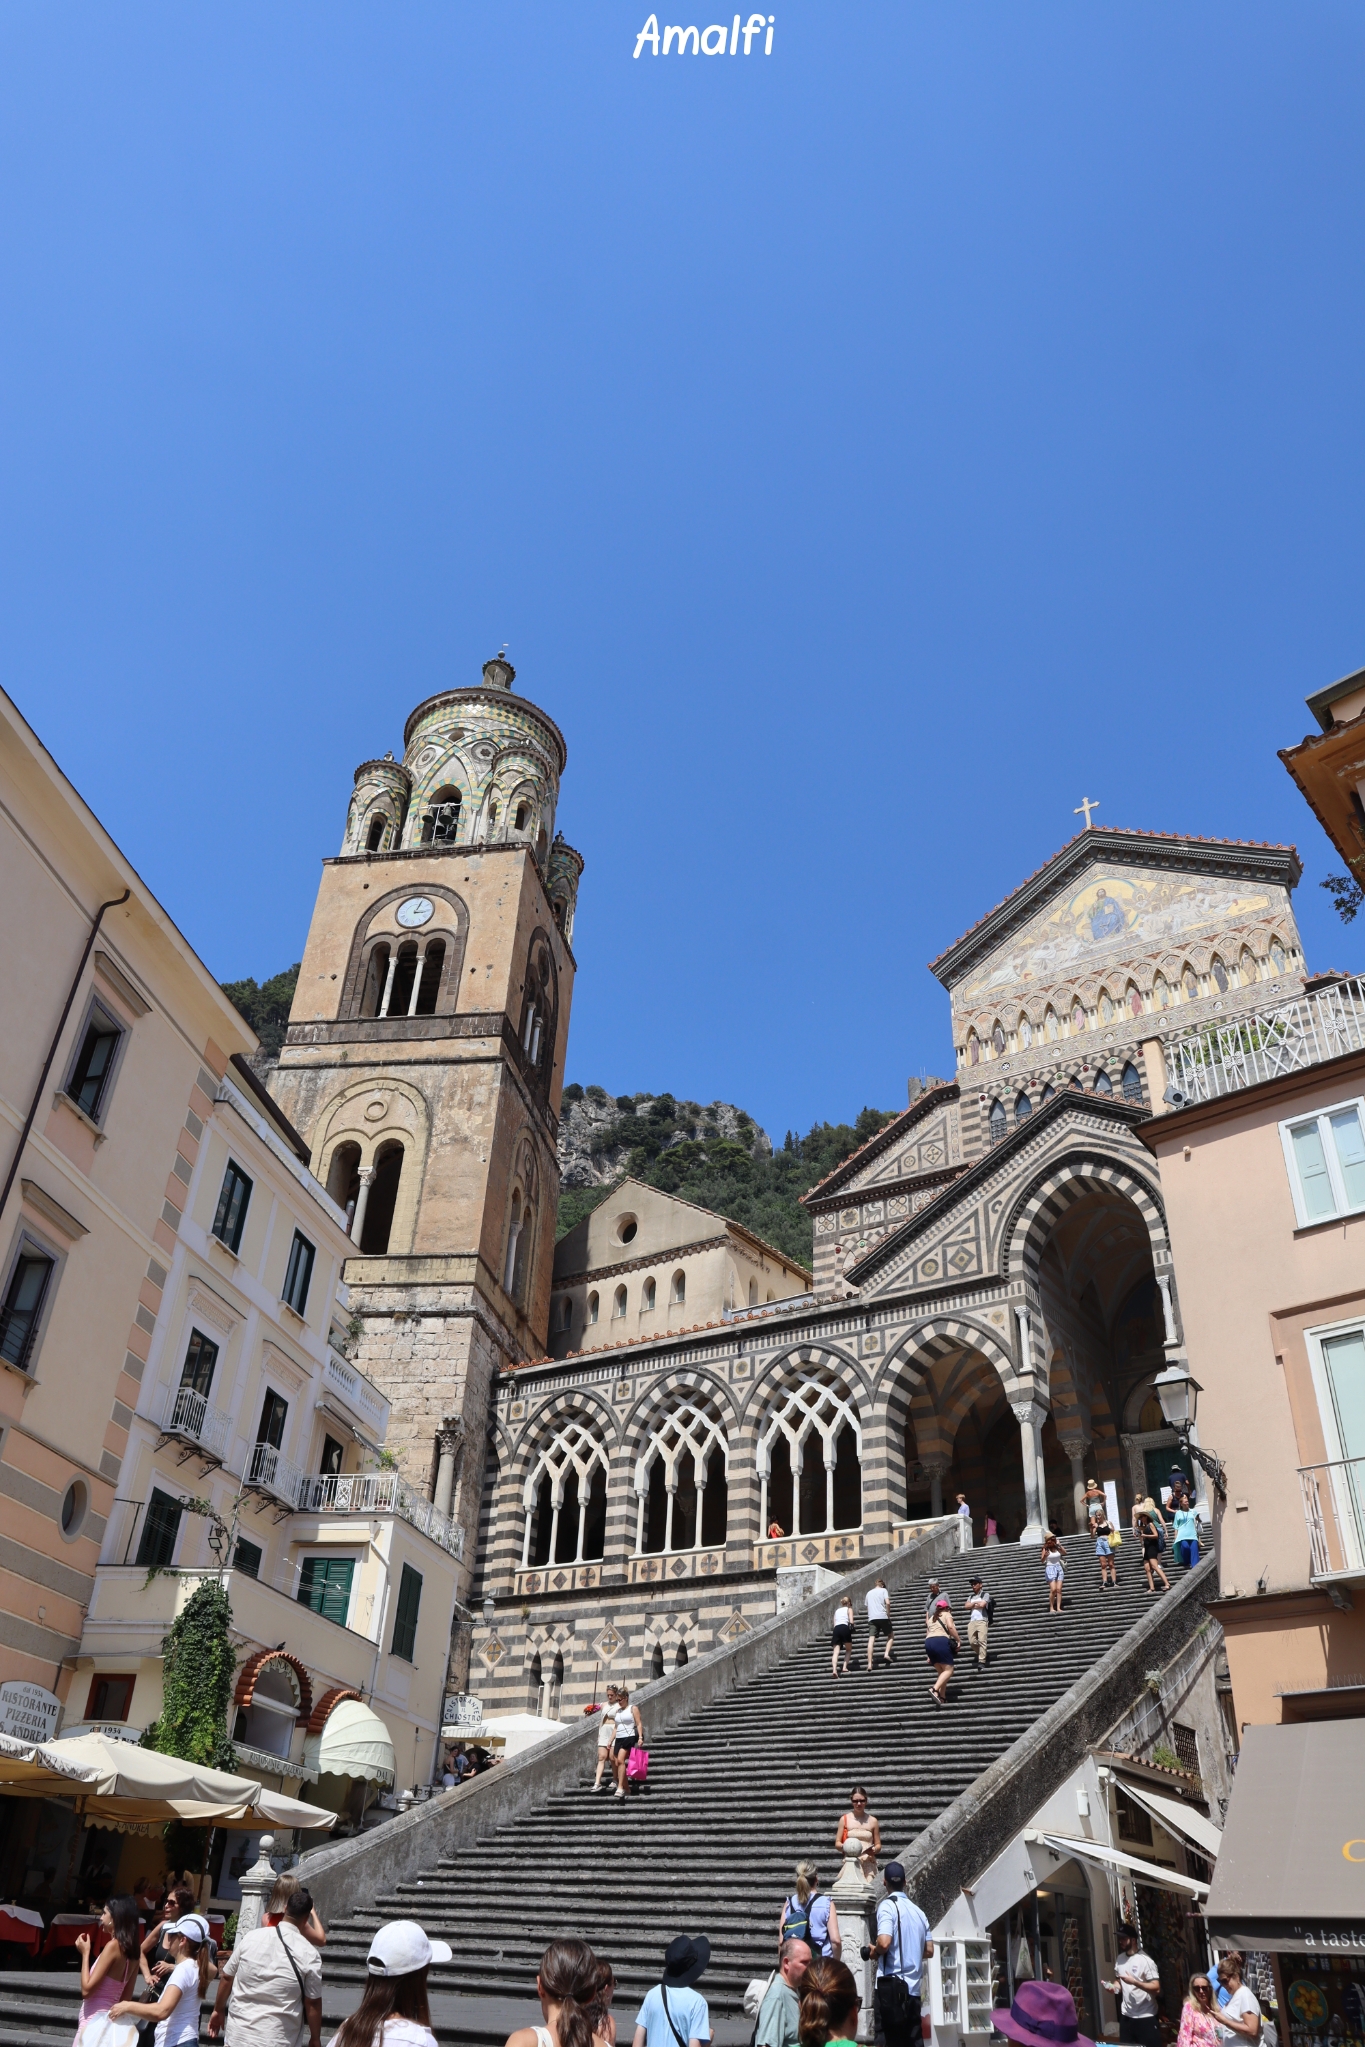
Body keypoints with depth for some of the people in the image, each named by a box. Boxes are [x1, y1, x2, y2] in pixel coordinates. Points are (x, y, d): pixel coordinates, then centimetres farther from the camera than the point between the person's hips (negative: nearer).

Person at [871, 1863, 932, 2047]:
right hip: (913, 1987, 6)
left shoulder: (887, 1905, -9)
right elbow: (929, 1950, 13)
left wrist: (874, 1951, -2)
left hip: (892, 1984, -6)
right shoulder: (918, 1910, 11)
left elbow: (884, 1943, -23)